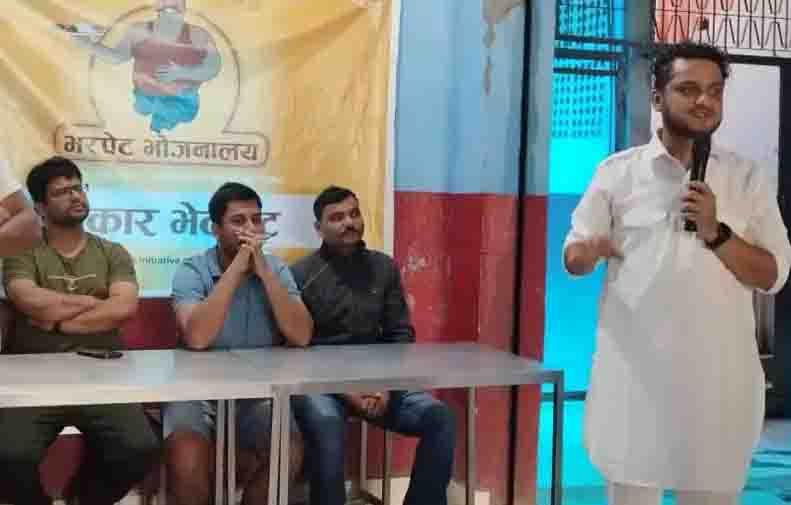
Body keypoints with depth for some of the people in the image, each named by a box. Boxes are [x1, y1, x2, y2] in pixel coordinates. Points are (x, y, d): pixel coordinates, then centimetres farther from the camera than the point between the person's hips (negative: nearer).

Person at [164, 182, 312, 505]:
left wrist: (263, 272, -17)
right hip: (198, 391, -2)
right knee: (186, 459, -29)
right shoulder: (191, 272, -7)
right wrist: (236, 268, -21)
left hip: (258, 393, 3)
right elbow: (196, 338, -26)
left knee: (290, 455, -22)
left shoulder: (276, 269, 3)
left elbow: (301, 337, -11)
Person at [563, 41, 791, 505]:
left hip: (718, 375, 1)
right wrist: (589, 250, -19)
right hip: (634, 370, -1)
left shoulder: (747, 178, 5)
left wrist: (716, 233, -14)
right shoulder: (618, 171, 3)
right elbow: (572, 257, 4)